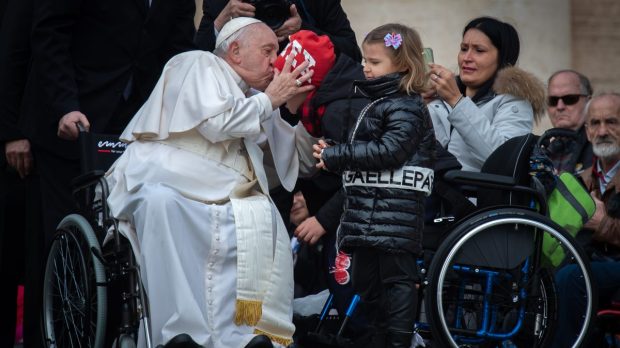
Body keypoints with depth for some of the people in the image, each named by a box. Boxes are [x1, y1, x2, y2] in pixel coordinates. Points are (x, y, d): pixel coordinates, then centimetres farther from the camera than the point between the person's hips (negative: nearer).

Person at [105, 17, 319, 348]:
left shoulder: (254, 99, 24)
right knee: (161, 202, -38)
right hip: (158, 185, -7)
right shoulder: (199, 65, 5)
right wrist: (269, 100, -1)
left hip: (216, 203, 7)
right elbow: (215, 122, -13)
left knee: (264, 219, -20)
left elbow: (303, 161, 27)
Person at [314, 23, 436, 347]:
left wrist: (335, 156, -16)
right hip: (368, 212, 10)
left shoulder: (406, 107, -9)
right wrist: (332, 155, 7)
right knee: (366, 280, 14)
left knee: (396, 279, -7)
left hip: (394, 212, -10)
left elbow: (389, 150, -21)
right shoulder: (377, 102, 21)